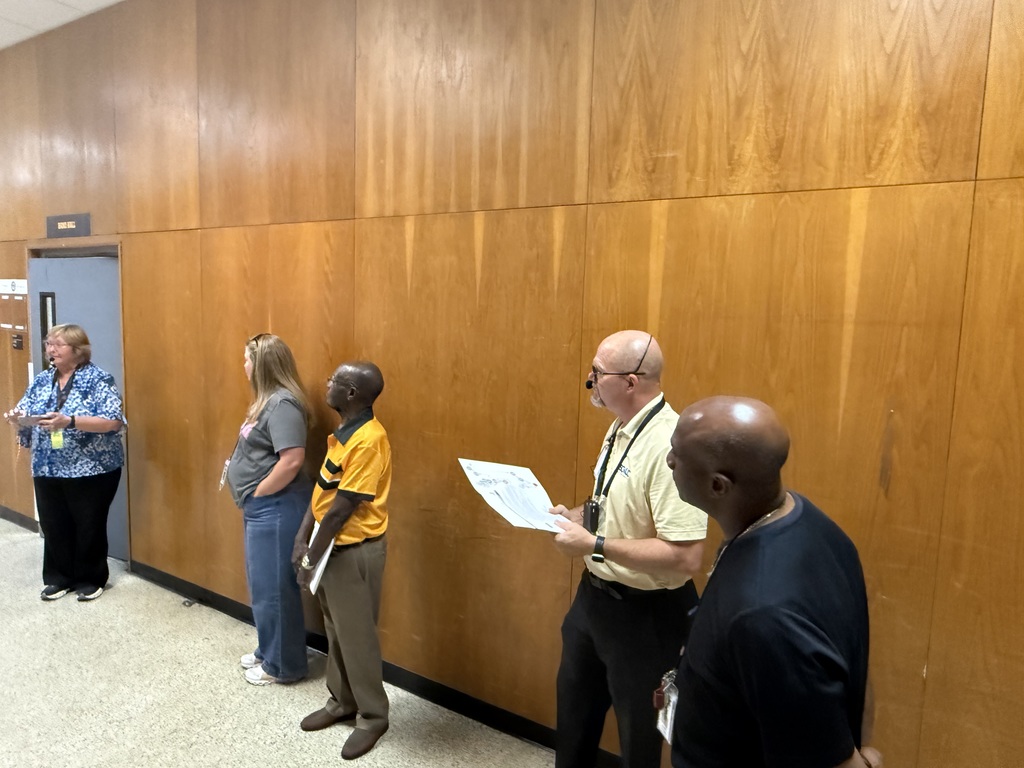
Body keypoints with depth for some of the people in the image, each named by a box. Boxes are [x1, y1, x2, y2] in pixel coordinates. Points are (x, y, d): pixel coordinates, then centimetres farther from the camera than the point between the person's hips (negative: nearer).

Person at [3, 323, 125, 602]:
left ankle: (91, 579, 23)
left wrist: (69, 422, -29)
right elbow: (24, 416, 11)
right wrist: (16, 418, -12)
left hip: (92, 470, -5)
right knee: (53, 526, 13)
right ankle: (59, 577, 31)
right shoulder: (41, 380, 9)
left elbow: (114, 422, -20)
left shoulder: (98, 379, -11)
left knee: (89, 527, 6)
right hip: (48, 470, 6)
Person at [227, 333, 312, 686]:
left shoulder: (282, 403, -21)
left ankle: (283, 664, 17)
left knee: (273, 587, 1)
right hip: (260, 509, 11)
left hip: (275, 509, -11)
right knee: (262, 585, 20)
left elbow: (292, 460, -29)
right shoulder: (268, 400, 12)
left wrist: (258, 492, -18)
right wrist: (235, 464, 7)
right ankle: (268, 651, 36)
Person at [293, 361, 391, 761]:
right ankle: (341, 702, 38)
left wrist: (312, 557, -14)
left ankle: (373, 716, 23)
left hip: (354, 550, -9)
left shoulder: (368, 440, -24)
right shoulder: (343, 432, 6)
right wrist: (302, 538, 5)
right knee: (336, 631, 20)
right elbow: (322, 490, 10)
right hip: (331, 545, 9)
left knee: (357, 635, 5)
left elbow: (343, 507, -22)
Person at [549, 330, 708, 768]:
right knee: (576, 704, 28)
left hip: (644, 613, -9)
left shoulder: (670, 447, -29)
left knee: (637, 729, 17)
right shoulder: (621, 428, 2)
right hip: (594, 594, 9)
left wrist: (594, 544, -29)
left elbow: (684, 556, -33)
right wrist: (573, 515, -1)